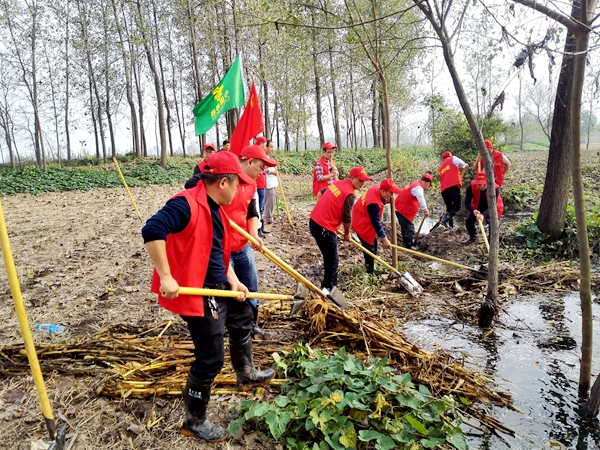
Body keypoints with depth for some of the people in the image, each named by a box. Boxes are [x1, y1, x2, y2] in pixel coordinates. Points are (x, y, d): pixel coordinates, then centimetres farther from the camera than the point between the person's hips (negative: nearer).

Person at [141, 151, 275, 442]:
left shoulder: (216, 208, 8)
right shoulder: (187, 204, -23)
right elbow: (152, 231, -35)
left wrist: (233, 281, 6)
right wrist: (166, 277, -34)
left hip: (219, 287, 10)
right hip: (197, 293, -10)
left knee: (242, 320, 29)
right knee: (211, 358, -1)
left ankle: (246, 373, 54)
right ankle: (194, 422, 21)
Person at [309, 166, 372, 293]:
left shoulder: (337, 183, 10)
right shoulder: (350, 194, -15)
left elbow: (321, 193, 24)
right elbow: (347, 218, -9)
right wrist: (347, 233, 8)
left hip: (314, 221, 10)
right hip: (324, 228, -10)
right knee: (332, 261, 0)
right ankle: (328, 288, 2)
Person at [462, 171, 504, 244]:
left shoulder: (495, 188, -36)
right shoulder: (471, 186, -29)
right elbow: (467, 202, -28)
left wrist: (483, 215, -60)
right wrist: (473, 210, -49)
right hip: (478, 207, 3)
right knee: (468, 221, -6)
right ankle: (472, 237, 26)